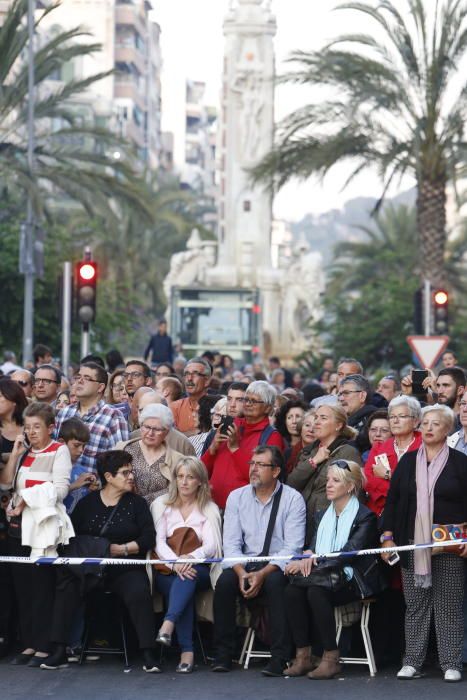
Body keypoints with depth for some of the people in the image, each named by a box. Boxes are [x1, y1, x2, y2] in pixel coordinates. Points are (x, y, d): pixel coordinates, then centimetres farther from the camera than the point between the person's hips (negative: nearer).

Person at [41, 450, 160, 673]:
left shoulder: (137, 503, 9)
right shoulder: (87, 503, 12)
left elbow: (148, 539, 0)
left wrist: (120, 549, -12)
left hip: (126, 570, -1)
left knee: (139, 593, -31)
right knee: (66, 587, -25)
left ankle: (148, 655, -26)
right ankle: (59, 652, -22)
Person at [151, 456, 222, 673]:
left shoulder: (209, 509, 11)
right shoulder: (162, 505, 12)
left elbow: (211, 546, -3)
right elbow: (159, 542, -1)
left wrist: (190, 558, -26)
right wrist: (175, 563, -22)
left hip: (199, 569, 0)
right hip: (166, 570, 0)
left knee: (188, 576, -36)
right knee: (182, 577, -34)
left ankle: (168, 624, -55)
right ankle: (186, 651, -41)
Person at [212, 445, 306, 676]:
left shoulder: (293, 499, -3)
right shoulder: (236, 497, 8)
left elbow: (292, 548, -10)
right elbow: (231, 544, 2)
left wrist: (262, 574, -22)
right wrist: (242, 573, -17)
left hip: (277, 568, -3)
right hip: (244, 564, 3)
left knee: (275, 582, -34)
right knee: (225, 581, -27)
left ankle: (279, 657, -30)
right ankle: (223, 654, -18)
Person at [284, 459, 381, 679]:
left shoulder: (365, 517, -2)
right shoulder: (321, 516, 20)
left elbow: (349, 553, -14)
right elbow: (312, 546, 12)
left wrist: (313, 561, -20)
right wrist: (308, 556, -13)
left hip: (352, 581, -6)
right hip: (324, 576, 6)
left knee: (316, 590, -34)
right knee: (293, 589, -25)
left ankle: (331, 658, -28)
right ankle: (302, 656, -23)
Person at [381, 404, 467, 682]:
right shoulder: (408, 461, 11)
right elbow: (392, 500, 12)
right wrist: (388, 536, 4)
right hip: (413, 544, 3)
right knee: (415, 604, 5)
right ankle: (412, 662, 9)